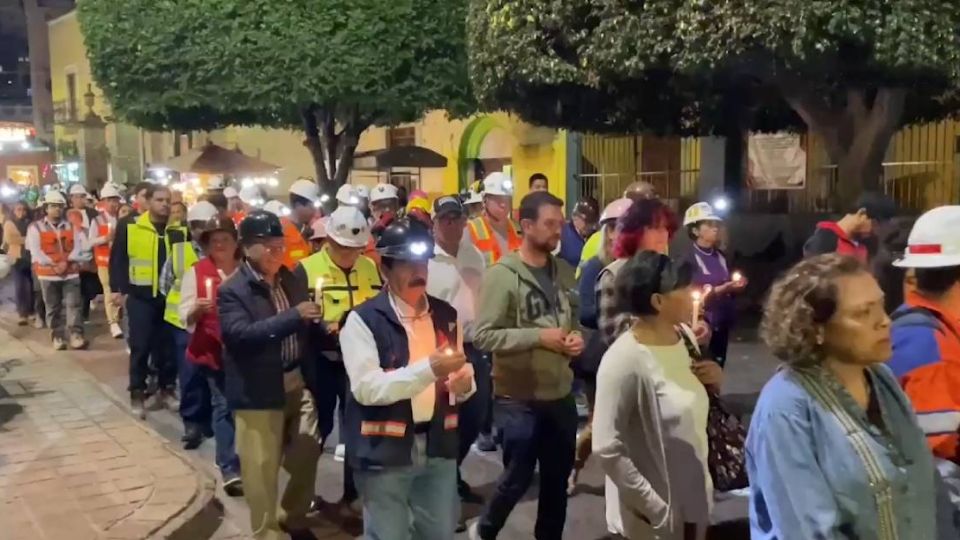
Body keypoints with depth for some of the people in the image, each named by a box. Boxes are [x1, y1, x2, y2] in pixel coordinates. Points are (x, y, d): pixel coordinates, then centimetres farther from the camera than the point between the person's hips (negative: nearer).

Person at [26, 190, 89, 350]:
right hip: (48, 274, -1)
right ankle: (58, 337, 14)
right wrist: (54, 264, -15)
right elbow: (36, 252, -8)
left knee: (73, 304, -5)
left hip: (71, 273, 2)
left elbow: (78, 248, 1)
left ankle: (76, 335, -6)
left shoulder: (72, 227, 10)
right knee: (53, 308, 6)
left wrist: (66, 261, -15)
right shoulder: (36, 227, 0)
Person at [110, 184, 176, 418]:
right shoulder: (130, 227, -3)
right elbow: (117, 259, -1)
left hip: (170, 296, 2)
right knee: (140, 346, 1)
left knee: (168, 345, 9)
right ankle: (137, 394, 12)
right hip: (140, 296, -2)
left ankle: (166, 389, 23)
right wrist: (117, 289, -6)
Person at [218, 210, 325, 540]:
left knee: (306, 456, 16)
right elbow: (241, 334, -26)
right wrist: (293, 316, -30)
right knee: (262, 470, 4)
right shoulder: (233, 290, -12)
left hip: (297, 383, 6)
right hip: (259, 391, -6)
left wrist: (321, 328, -6)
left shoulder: (291, 280, 8)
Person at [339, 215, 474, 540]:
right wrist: (428, 369, -28)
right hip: (385, 451, -5)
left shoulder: (446, 315, 8)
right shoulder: (362, 320, -10)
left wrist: (464, 383, -6)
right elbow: (366, 388, -20)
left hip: (438, 446, 5)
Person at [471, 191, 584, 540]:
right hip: (519, 398, -6)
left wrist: (577, 337, -3)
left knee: (558, 476, 15)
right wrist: (538, 336, -22)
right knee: (518, 476, 5)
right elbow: (482, 335, -19)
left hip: (560, 394, 6)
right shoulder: (502, 275, -14)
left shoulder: (564, 272, 7)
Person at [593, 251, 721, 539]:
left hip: (693, 498, 7)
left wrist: (710, 383, -4)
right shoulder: (625, 360, -23)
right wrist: (654, 507, -20)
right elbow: (606, 449, -22)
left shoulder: (683, 336, 0)